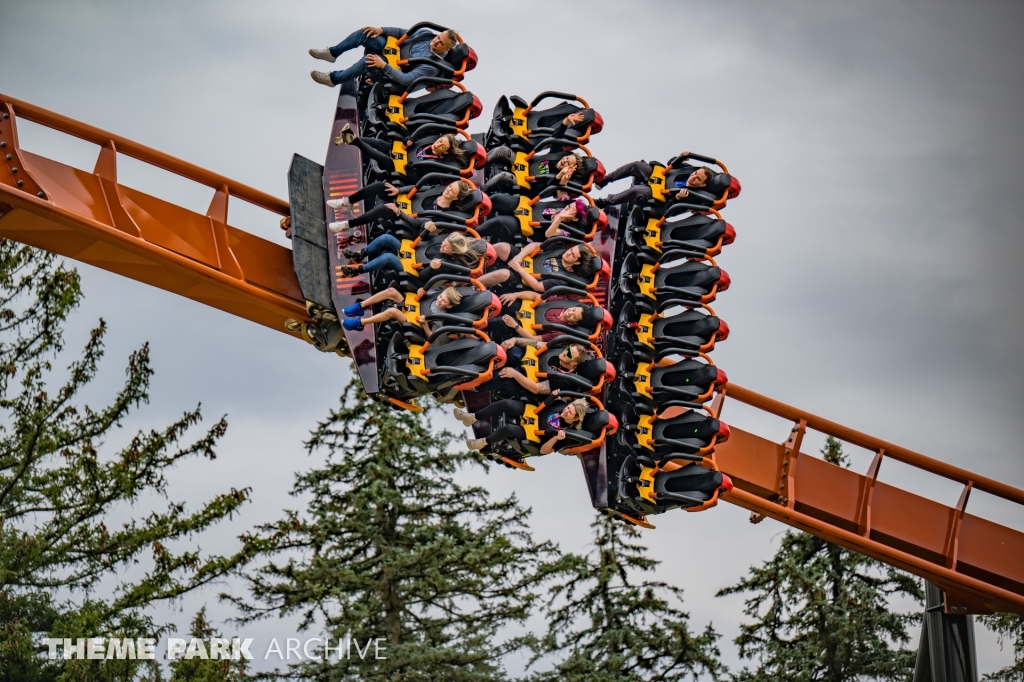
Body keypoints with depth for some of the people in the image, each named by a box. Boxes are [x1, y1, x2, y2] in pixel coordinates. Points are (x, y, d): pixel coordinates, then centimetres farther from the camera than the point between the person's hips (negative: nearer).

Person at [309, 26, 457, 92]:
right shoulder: (426, 34, -5)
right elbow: (403, 33, 5)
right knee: (365, 33, -12)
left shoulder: (432, 65, -27)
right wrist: (381, 30, -10)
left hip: (394, 75, -7)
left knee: (369, 60, -35)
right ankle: (332, 53, 2)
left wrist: (383, 66, -35)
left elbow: (406, 80, -32)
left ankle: (334, 79, -18)